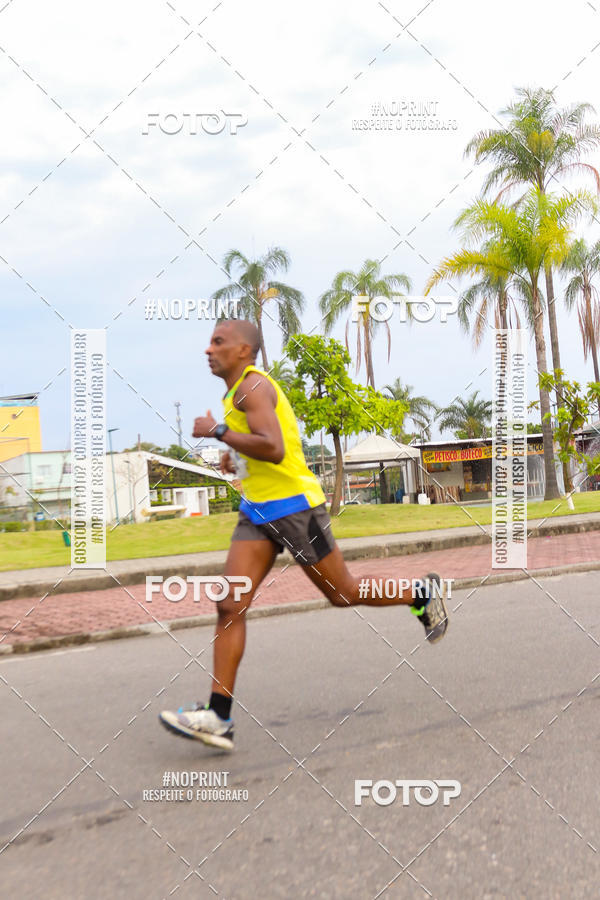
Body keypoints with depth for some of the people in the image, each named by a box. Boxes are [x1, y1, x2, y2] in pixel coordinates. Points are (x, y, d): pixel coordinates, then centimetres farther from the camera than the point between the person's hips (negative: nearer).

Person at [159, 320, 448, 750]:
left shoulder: (252, 385, -15)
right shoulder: (240, 389, 15)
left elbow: (274, 450, -30)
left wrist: (217, 431, -22)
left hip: (294, 506, -9)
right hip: (258, 511, 9)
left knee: (343, 594, 6)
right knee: (230, 606, -4)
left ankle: (424, 593, 30)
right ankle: (219, 718, -7)